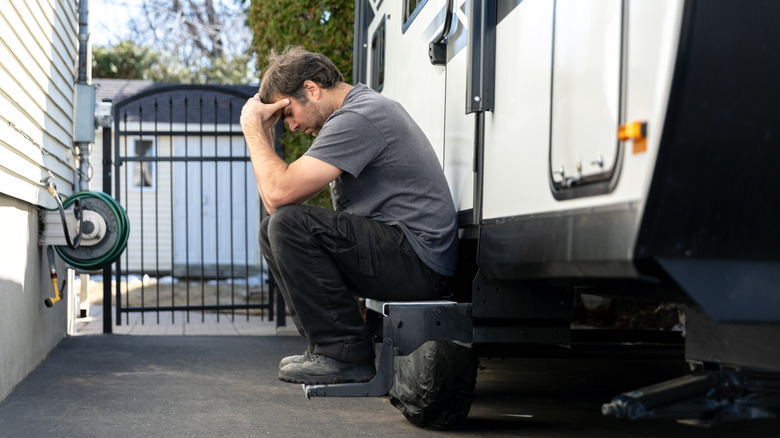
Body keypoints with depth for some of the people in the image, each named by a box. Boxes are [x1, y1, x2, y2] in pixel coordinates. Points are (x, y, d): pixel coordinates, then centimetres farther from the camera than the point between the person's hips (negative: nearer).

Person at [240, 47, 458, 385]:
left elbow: (280, 192, -22)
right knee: (273, 231, 13)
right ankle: (324, 344, 10)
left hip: (419, 263, -11)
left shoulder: (359, 118, -15)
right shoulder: (360, 110, 19)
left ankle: (345, 354, -15)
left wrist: (253, 129, -7)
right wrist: (263, 131, 10)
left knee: (289, 224, -22)